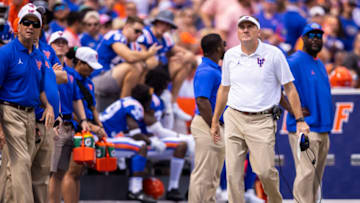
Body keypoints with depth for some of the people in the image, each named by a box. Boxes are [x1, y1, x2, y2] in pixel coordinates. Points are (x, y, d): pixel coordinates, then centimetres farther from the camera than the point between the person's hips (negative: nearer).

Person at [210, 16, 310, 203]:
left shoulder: (273, 54, -2)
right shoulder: (231, 55, 9)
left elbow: (289, 88, 0)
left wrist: (300, 120, -4)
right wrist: (215, 121, 21)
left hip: (261, 121, -4)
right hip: (234, 119, 4)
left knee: (265, 170, -11)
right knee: (233, 172, -2)